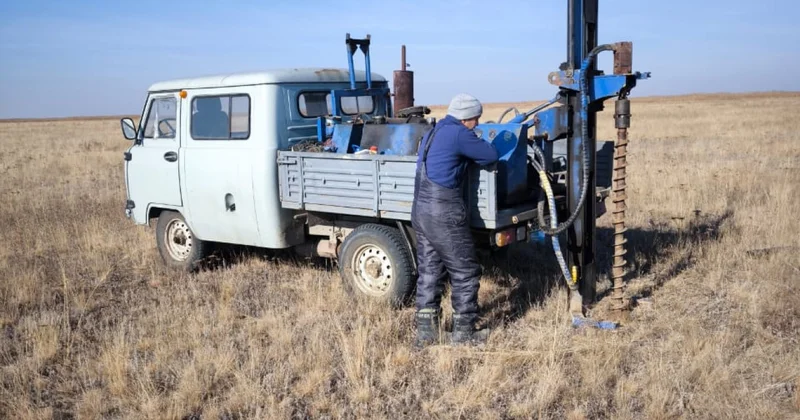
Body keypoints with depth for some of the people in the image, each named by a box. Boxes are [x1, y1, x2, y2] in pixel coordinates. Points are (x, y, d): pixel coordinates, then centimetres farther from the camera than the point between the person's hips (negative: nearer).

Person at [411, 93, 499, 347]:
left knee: (429, 271, 13)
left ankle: (425, 331, 17)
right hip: (444, 214, -9)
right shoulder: (458, 134, -12)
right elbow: (491, 155, -8)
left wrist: (467, 154, 10)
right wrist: (473, 152, 11)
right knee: (464, 272, 4)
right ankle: (463, 331, 12)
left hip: (420, 210, 9)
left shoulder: (433, 133, 17)